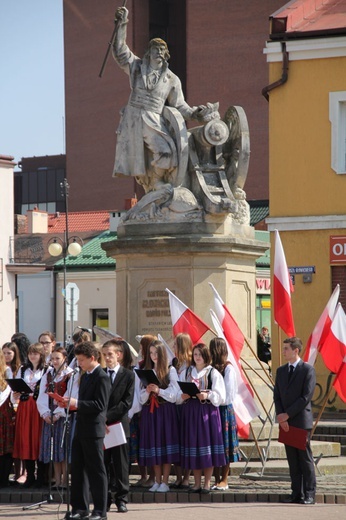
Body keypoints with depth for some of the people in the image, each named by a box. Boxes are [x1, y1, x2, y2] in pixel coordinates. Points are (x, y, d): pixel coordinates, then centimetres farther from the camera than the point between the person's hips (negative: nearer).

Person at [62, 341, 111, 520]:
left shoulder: (102, 377, -12)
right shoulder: (85, 376, 16)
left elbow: (100, 405, -20)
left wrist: (77, 403, -23)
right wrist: (71, 403, 4)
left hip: (93, 430, -9)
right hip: (81, 429, 9)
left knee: (96, 470, -3)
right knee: (77, 469, 10)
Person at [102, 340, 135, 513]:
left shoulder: (128, 375, 1)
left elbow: (127, 403, -7)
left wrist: (107, 415, -14)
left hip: (119, 424, -2)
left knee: (120, 465, 2)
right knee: (102, 465, 3)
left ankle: (121, 499, 7)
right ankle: (104, 500, 8)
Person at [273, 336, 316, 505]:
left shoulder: (308, 370, -5)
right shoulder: (280, 371, 14)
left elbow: (306, 397, -12)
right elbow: (277, 396, 11)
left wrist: (288, 414, -13)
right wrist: (281, 418, -4)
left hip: (302, 421, -6)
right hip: (285, 422, 6)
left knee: (305, 459, -2)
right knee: (292, 460, 6)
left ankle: (309, 494, 1)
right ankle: (297, 494, 9)